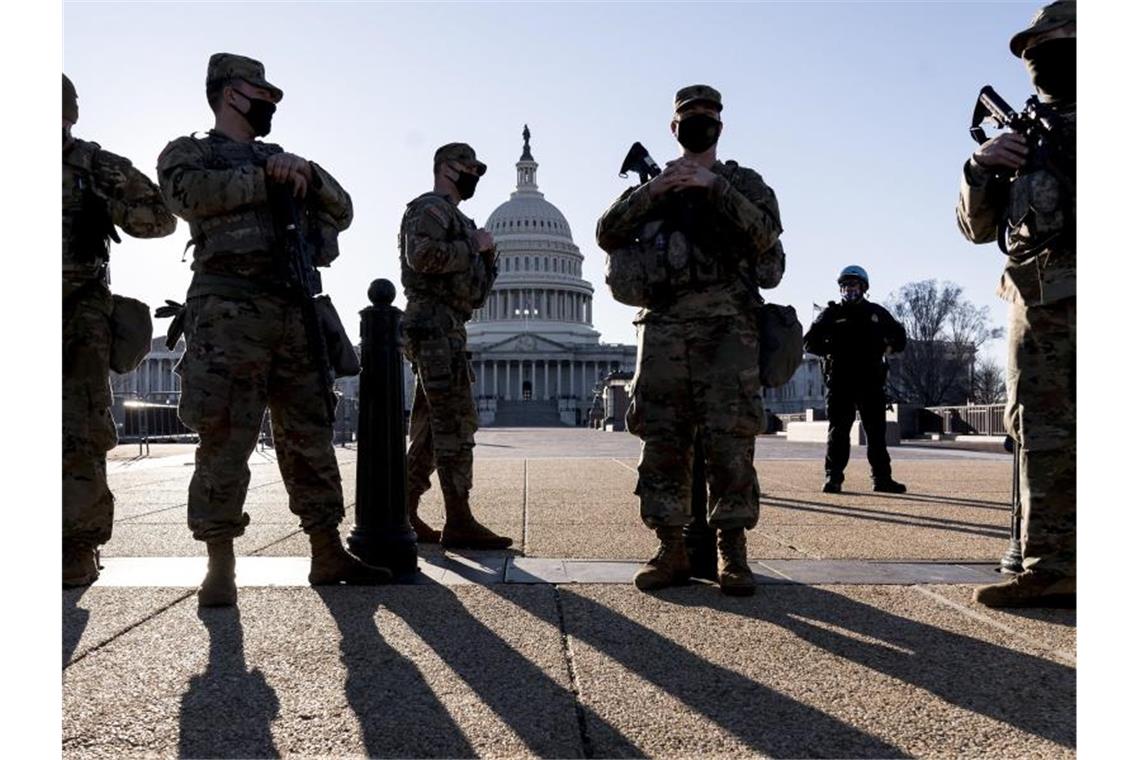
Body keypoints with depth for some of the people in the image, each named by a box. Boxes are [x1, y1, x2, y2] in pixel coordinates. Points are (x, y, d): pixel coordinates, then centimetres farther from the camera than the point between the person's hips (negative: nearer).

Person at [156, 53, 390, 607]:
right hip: (230, 313, -5)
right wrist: (266, 178, -5)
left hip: (295, 315, 6)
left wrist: (307, 174, 0)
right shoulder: (188, 152, 12)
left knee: (311, 439, 5)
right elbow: (192, 193, -12)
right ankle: (220, 570, 1)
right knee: (225, 442, -7)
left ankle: (328, 556, 11)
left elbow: (342, 211, 17)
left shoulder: (280, 159, 27)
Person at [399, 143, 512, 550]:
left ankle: (403, 515, 13)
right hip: (437, 327, -10)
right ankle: (459, 523, -11)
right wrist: (473, 246, -10)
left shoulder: (453, 217, 27)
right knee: (456, 423, -12)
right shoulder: (430, 208, -2)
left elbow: (475, 289, 26)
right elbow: (422, 257, -22)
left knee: (430, 427, 9)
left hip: (443, 330, 10)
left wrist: (486, 254, 8)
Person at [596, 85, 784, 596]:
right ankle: (671, 549, 6)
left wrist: (713, 186, -12)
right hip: (664, 325, 2)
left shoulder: (744, 182, 16)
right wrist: (651, 190, -4)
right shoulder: (651, 186, 22)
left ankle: (732, 550, 1)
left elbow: (765, 233, -4)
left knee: (730, 439, -7)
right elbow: (607, 235, 8)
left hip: (727, 325, -2)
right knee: (662, 439, -1)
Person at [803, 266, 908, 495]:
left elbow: (900, 338, 24)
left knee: (877, 430, 4)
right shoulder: (831, 313, 9)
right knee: (838, 431, -3)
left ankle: (882, 478, 9)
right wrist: (832, 350, -8)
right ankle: (833, 478, 0)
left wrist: (884, 347, 6)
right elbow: (809, 342, 4)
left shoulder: (876, 313, 15)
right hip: (840, 380, -2)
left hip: (871, 379, 2)